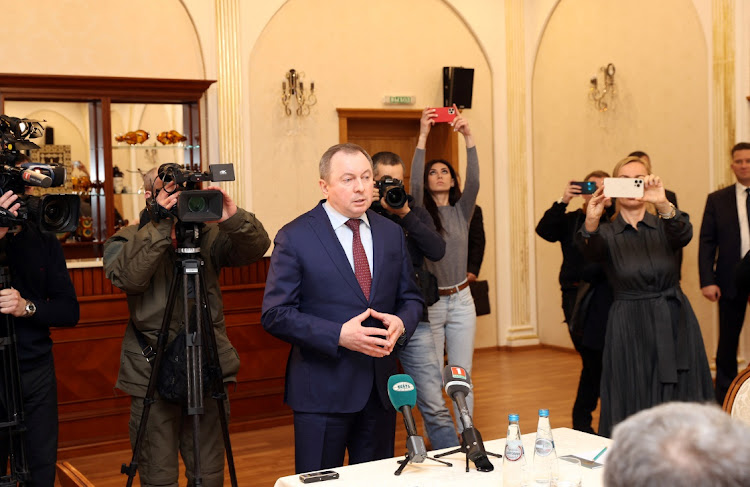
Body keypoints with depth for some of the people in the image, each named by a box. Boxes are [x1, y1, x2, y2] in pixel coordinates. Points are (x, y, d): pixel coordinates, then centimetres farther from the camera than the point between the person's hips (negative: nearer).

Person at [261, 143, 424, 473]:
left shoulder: (391, 233, 8)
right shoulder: (295, 238, -8)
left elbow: (411, 298, 13)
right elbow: (275, 315, -11)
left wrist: (401, 322, -11)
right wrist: (338, 335, -22)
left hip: (380, 388, 5)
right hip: (322, 390, -4)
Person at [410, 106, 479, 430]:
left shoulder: (461, 210, 6)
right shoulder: (420, 212, -1)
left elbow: (474, 181, -12)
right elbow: (414, 183, -20)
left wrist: (469, 137, -23)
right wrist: (423, 137, -28)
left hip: (461, 300, 2)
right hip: (429, 302, -2)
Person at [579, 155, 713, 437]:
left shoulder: (663, 227, 6)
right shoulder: (606, 234, 4)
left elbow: (684, 235, -18)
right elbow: (591, 251, -20)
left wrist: (663, 204, -38)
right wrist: (591, 222, -43)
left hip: (675, 325, 1)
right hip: (629, 330, -1)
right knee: (633, 413, -1)